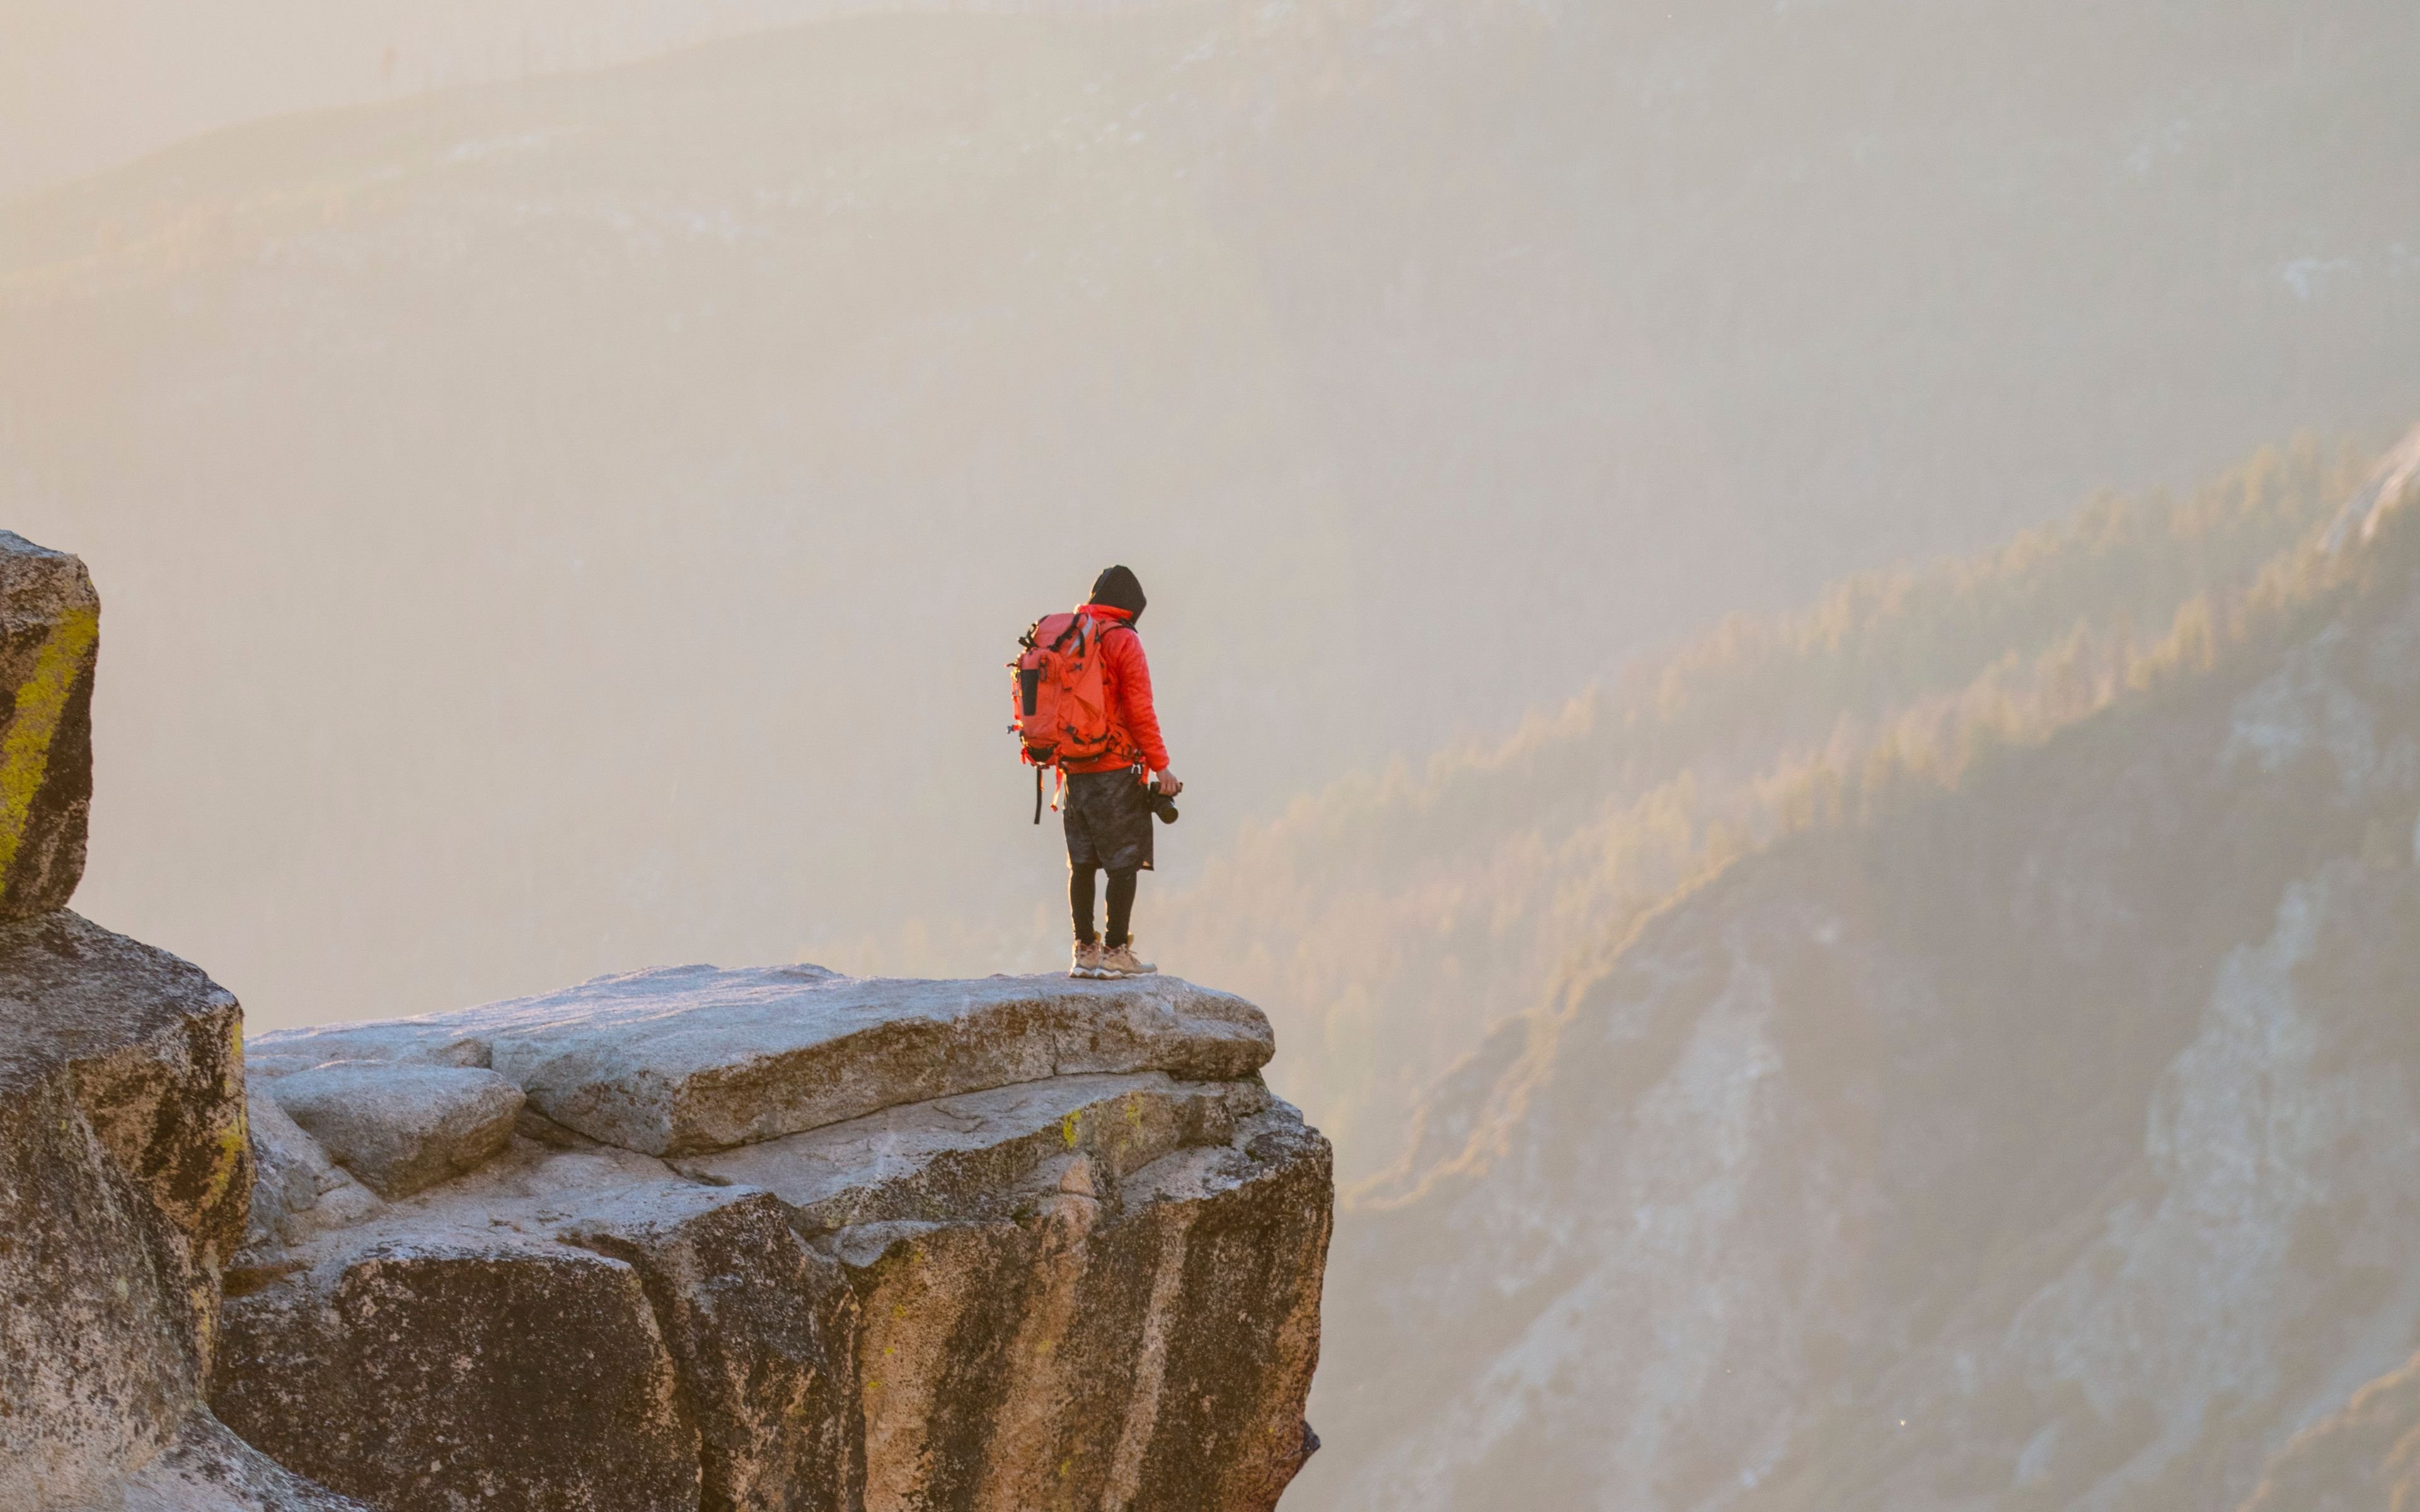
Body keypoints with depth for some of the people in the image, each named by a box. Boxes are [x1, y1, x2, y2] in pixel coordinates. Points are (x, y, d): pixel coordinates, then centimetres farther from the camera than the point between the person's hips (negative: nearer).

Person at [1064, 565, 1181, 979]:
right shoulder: (1122, 641, -9)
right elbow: (1140, 711, -13)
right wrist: (1160, 765, -8)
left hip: (1074, 770, 7)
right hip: (1117, 770, -6)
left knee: (1082, 863, 11)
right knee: (1124, 862, -2)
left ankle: (1085, 950, 13)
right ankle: (1116, 952, -4)